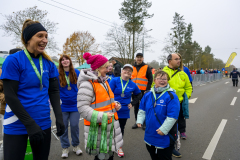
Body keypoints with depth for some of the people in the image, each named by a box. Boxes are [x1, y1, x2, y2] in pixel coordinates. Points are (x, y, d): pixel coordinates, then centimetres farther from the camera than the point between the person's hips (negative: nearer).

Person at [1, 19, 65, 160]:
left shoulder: (48, 63, 3)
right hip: (17, 125, -4)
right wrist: (30, 124, -16)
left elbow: (54, 91, 4)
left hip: (43, 123, 5)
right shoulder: (13, 60, -10)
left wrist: (59, 118, -6)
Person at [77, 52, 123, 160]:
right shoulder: (87, 84, -18)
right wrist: (102, 117, -24)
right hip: (98, 128, -8)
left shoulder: (104, 81, 10)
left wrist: (115, 104, 4)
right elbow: (82, 108, -21)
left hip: (111, 125, 8)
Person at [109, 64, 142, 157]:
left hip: (124, 111, 3)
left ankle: (119, 147, 36)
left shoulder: (133, 84, 0)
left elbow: (139, 95, 16)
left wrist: (132, 103, 6)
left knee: (121, 129, 16)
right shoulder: (114, 81, -9)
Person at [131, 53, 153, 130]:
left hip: (143, 91, -3)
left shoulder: (147, 68, 1)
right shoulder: (132, 68, 11)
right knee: (136, 107, 12)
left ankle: (144, 123, 16)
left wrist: (147, 90, -12)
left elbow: (150, 79, -3)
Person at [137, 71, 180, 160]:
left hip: (164, 137, -5)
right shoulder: (148, 95, 0)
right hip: (149, 135, 5)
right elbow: (142, 109, 13)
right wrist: (140, 121, 2)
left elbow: (172, 116, -21)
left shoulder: (171, 96, -17)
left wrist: (164, 129, -21)